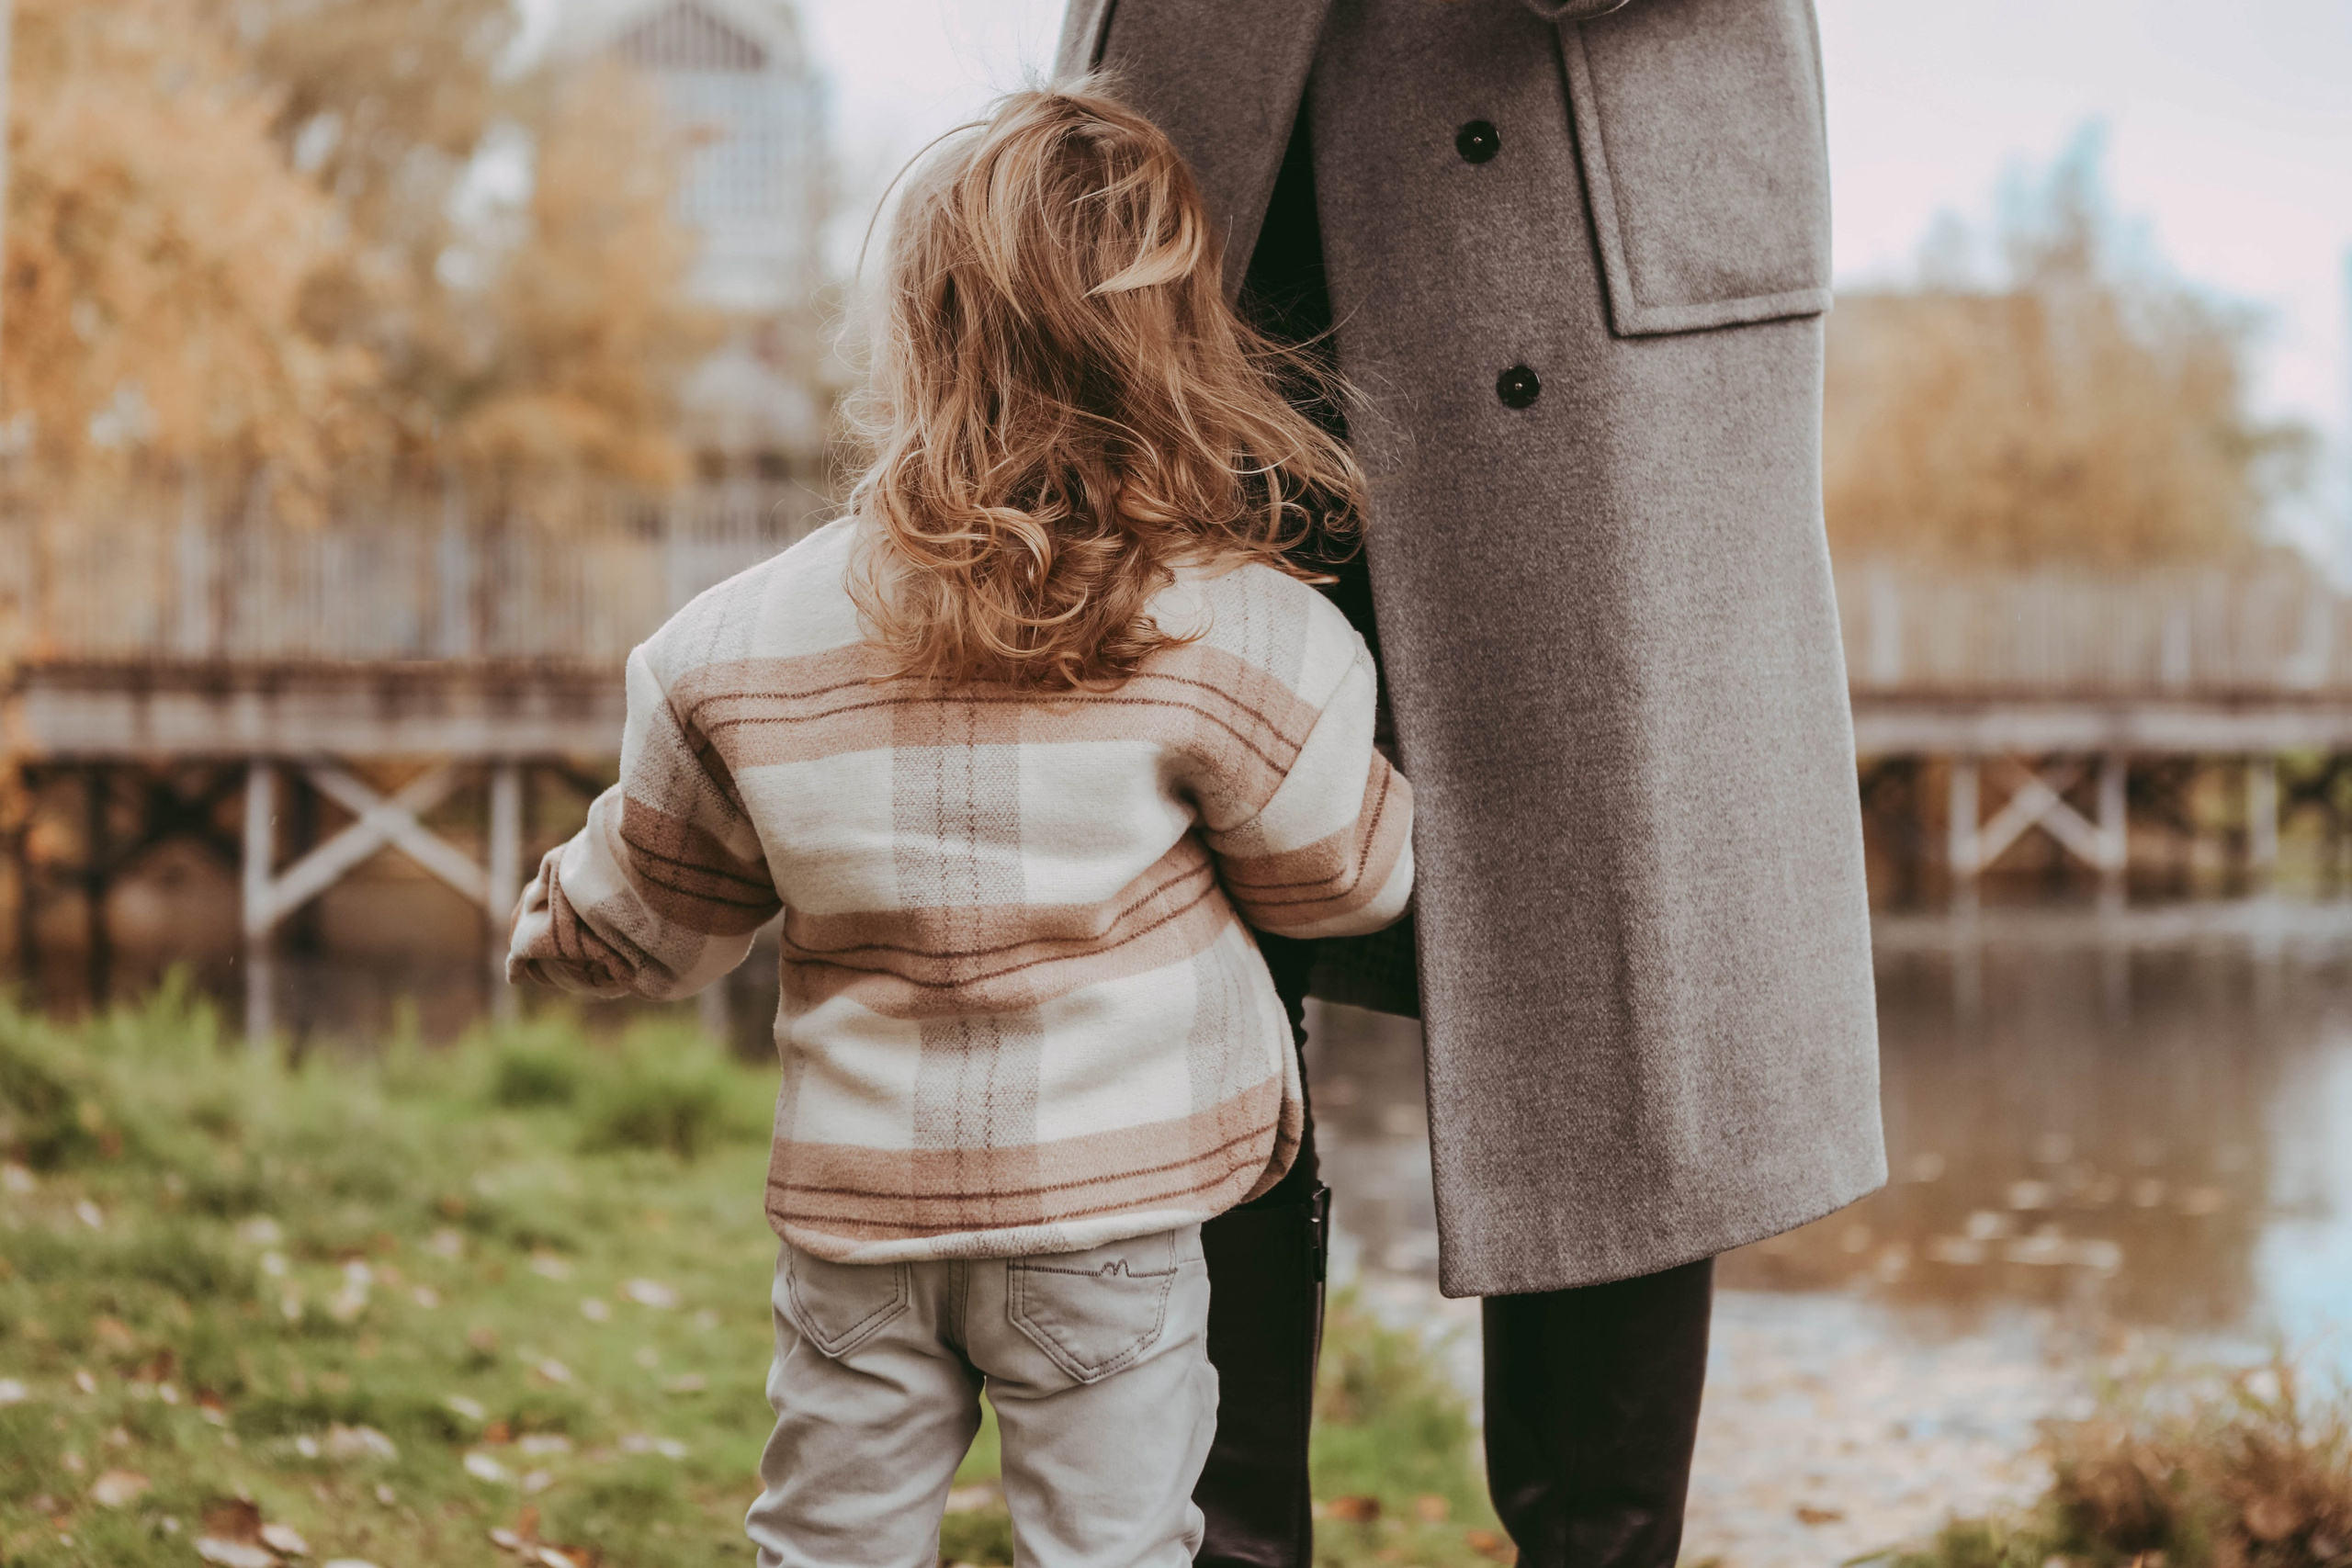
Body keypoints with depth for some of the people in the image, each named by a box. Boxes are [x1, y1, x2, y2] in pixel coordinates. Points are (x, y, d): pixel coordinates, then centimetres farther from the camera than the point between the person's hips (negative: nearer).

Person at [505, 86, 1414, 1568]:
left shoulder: (744, 642, -6)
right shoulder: (1235, 634, -16)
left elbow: (651, 913, 8)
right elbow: (1341, 877, -1)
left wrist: (553, 920, 32)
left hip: (854, 1197, 3)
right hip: (1106, 1213, -2)